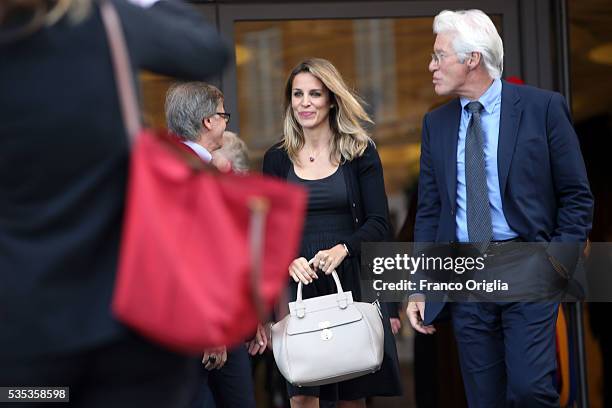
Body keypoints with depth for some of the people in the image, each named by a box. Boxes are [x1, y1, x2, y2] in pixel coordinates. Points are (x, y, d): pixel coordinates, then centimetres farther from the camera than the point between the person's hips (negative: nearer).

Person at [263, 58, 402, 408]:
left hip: (351, 280, -1)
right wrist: (288, 260, -14)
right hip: (298, 284, 1)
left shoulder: (360, 152, 2)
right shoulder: (278, 159, 8)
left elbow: (379, 223, -2)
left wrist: (342, 249, -20)